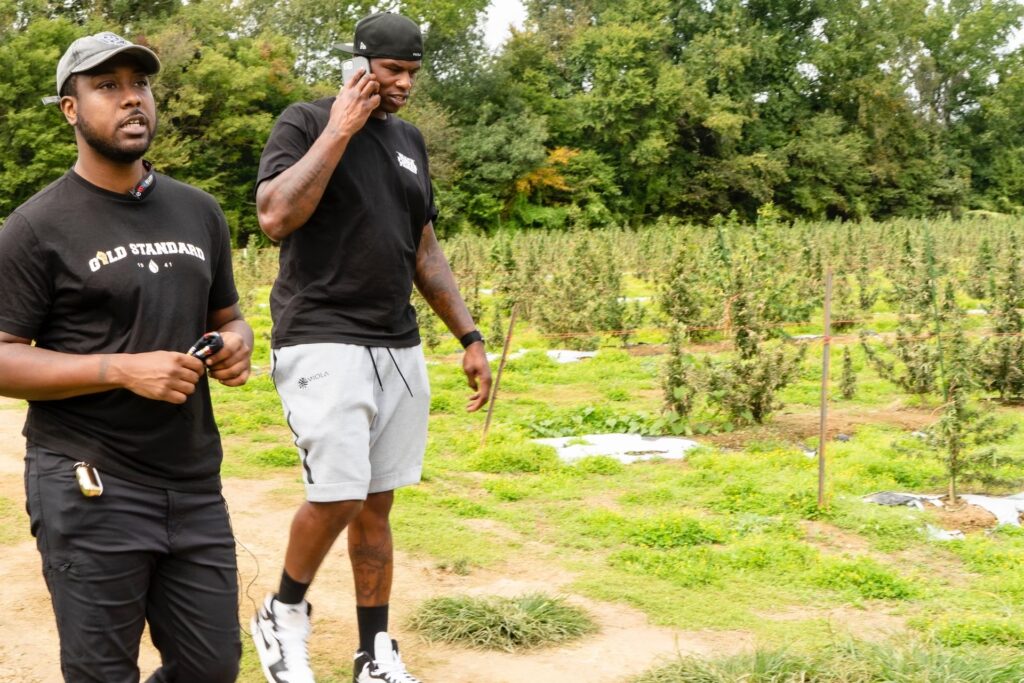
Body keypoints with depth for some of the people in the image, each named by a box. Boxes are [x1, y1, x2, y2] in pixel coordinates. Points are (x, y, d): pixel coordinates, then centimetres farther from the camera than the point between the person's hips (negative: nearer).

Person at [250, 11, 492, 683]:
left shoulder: (410, 140, 15)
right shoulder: (306, 122, -4)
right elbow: (276, 216, -20)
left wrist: (470, 336, 15)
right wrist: (339, 131, -16)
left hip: (399, 349, 6)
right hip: (323, 344, -6)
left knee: (377, 504, 8)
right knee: (339, 496, -15)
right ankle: (283, 613, 12)